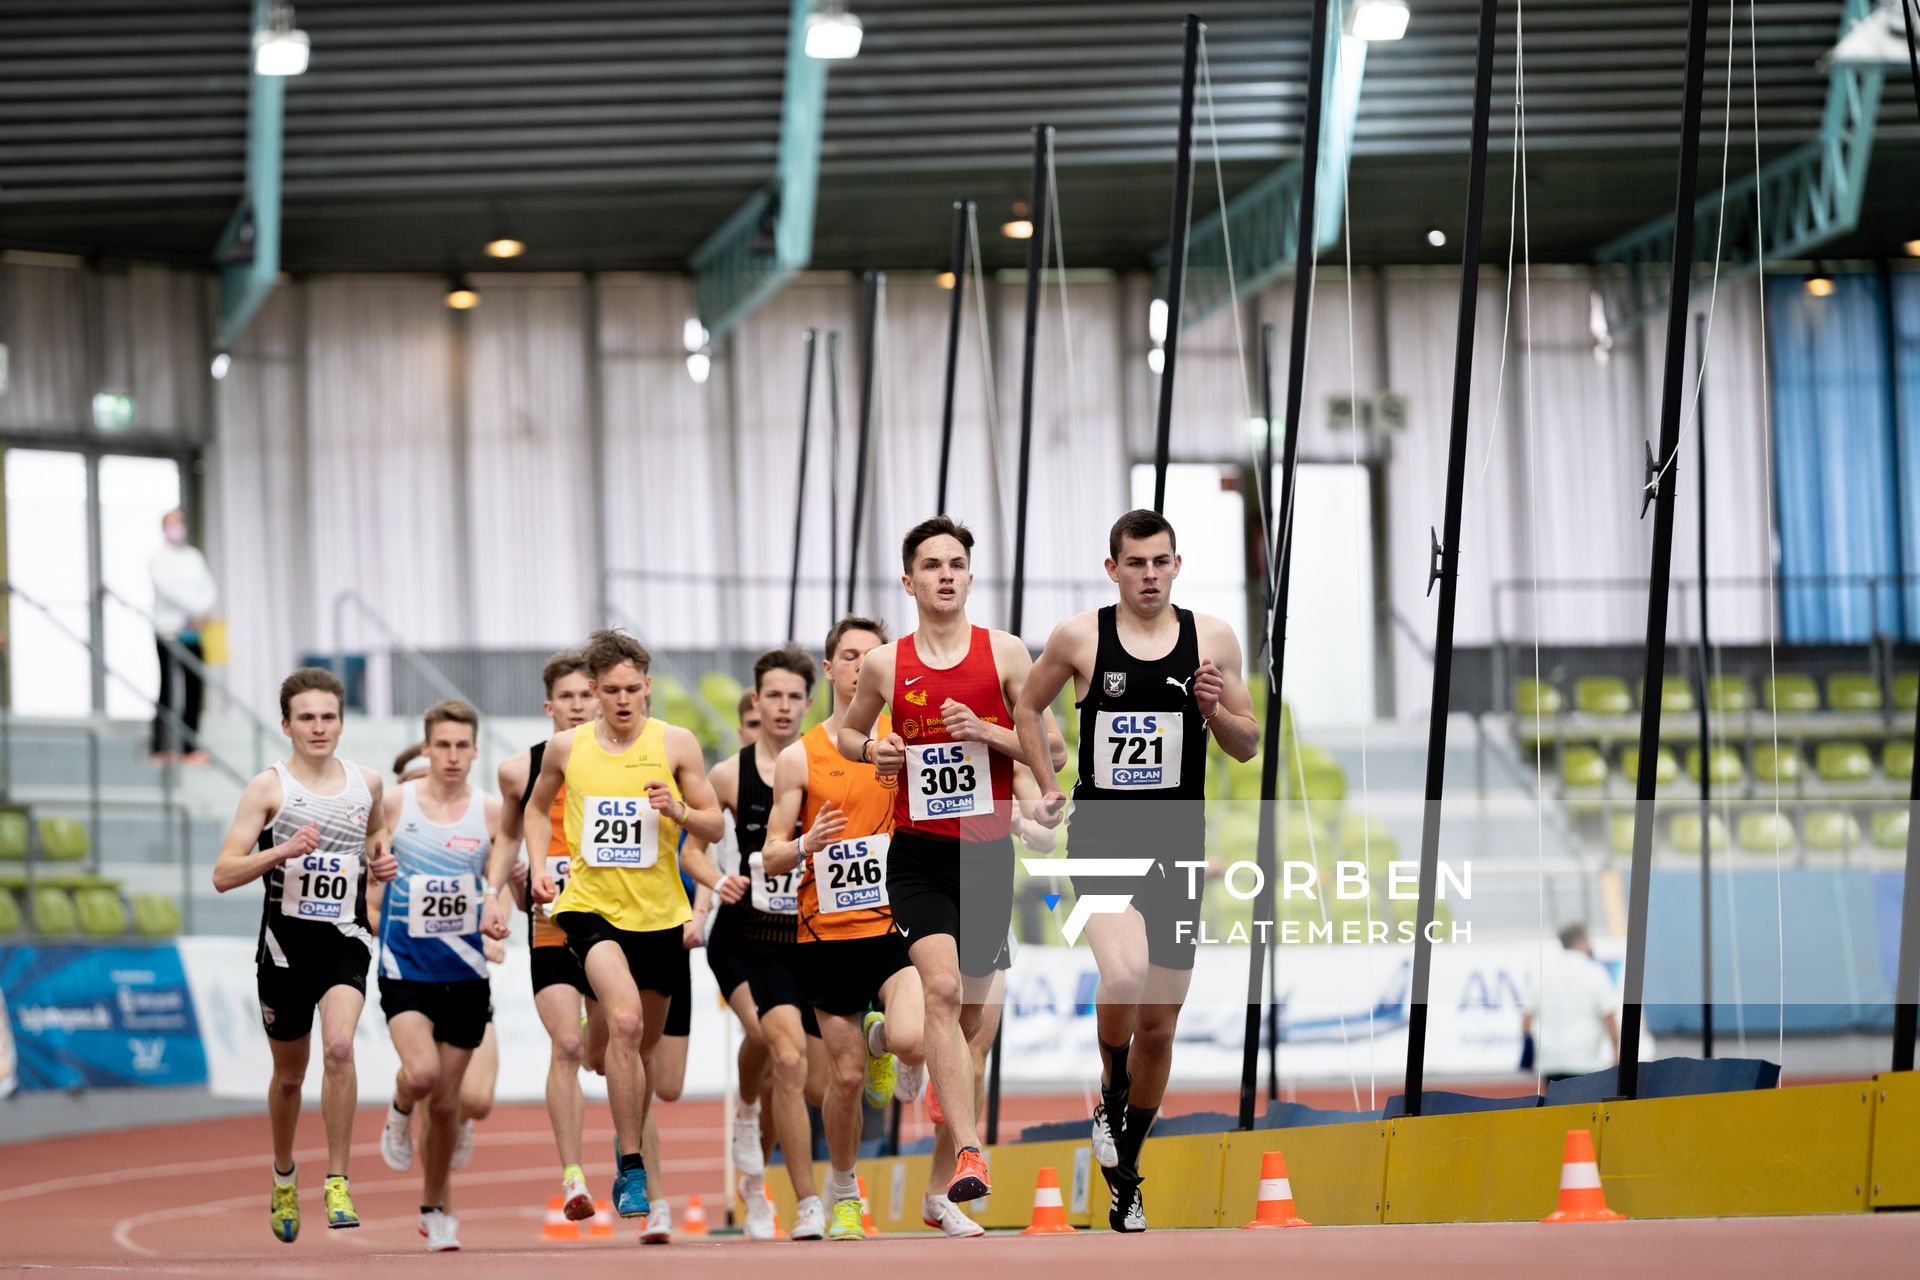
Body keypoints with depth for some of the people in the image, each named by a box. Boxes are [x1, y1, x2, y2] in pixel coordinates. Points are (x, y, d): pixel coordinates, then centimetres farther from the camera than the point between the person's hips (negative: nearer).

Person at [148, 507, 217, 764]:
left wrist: (204, 611, -8)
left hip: (194, 631, 5)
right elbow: (168, 587, -12)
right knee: (169, 690, -7)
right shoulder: (158, 557, 0)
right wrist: (198, 609, -13)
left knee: (194, 689, 2)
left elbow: (209, 586, 11)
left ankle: (191, 747, 6)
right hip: (169, 630, -5)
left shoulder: (194, 556, 17)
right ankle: (160, 749, -4)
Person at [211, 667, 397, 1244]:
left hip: (346, 937, 1)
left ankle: (338, 1182, -16)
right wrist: (281, 851, -26)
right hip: (286, 939, -1)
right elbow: (223, 875, -11)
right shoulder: (268, 787, -6)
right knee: (289, 1074, 13)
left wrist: (381, 861, 7)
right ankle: (284, 1175, 39)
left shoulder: (366, 782, 5)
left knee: (339, 1046, -24)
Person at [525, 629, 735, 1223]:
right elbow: (538, 807, 19)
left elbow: (714, 825, 3)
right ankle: (631, 1169, -22)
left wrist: (678, 810, -18)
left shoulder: (676, 743, -2)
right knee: (625, 1020, -26)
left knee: (645, 1042, 16)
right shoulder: (565, 747, 1)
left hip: (660, 912, 2)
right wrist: (540, 866, 4)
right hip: (591, 905, -2)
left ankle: (628, 1144, 43)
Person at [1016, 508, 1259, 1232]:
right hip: (1101, 837, -3)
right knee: (1125, 975, -29)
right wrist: (1048, 788, 5)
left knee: (1159, 1022, 9)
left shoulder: (1212, 638, 1)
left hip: (1177, 844, 3)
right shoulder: (1079, 637, -3)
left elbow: (1248, 747, 7)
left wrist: (1216, 710, -13)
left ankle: (1126, 1175, 27)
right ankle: (1111, 1096, 1)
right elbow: (1028, 708, 15)